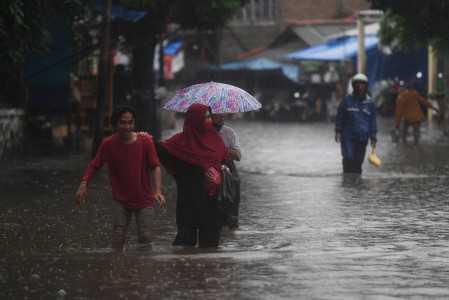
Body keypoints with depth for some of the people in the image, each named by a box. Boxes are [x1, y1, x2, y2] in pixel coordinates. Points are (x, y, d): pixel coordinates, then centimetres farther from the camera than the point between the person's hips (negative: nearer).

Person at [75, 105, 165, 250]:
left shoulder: (145, 141, -12)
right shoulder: (108, 143, -10)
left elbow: (155, 167, -9)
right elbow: (94, 165, -3)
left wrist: (158, 191, -22)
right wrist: (83, 185, -18)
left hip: (144, 200, -1)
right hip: (121, 200, 1)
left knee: (145, 238, -4)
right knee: (118, 238, -6)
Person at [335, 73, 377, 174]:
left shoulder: (370, 103, 10)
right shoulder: (347, 100, 4)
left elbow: (372, 122, 13)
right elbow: (340, 117, 7)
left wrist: (373, 138, 8)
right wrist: (338, 131, 0)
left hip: (362, 138, 2)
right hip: (348, 136, -2)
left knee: (358, 162, 3)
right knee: (348, 159, -14)